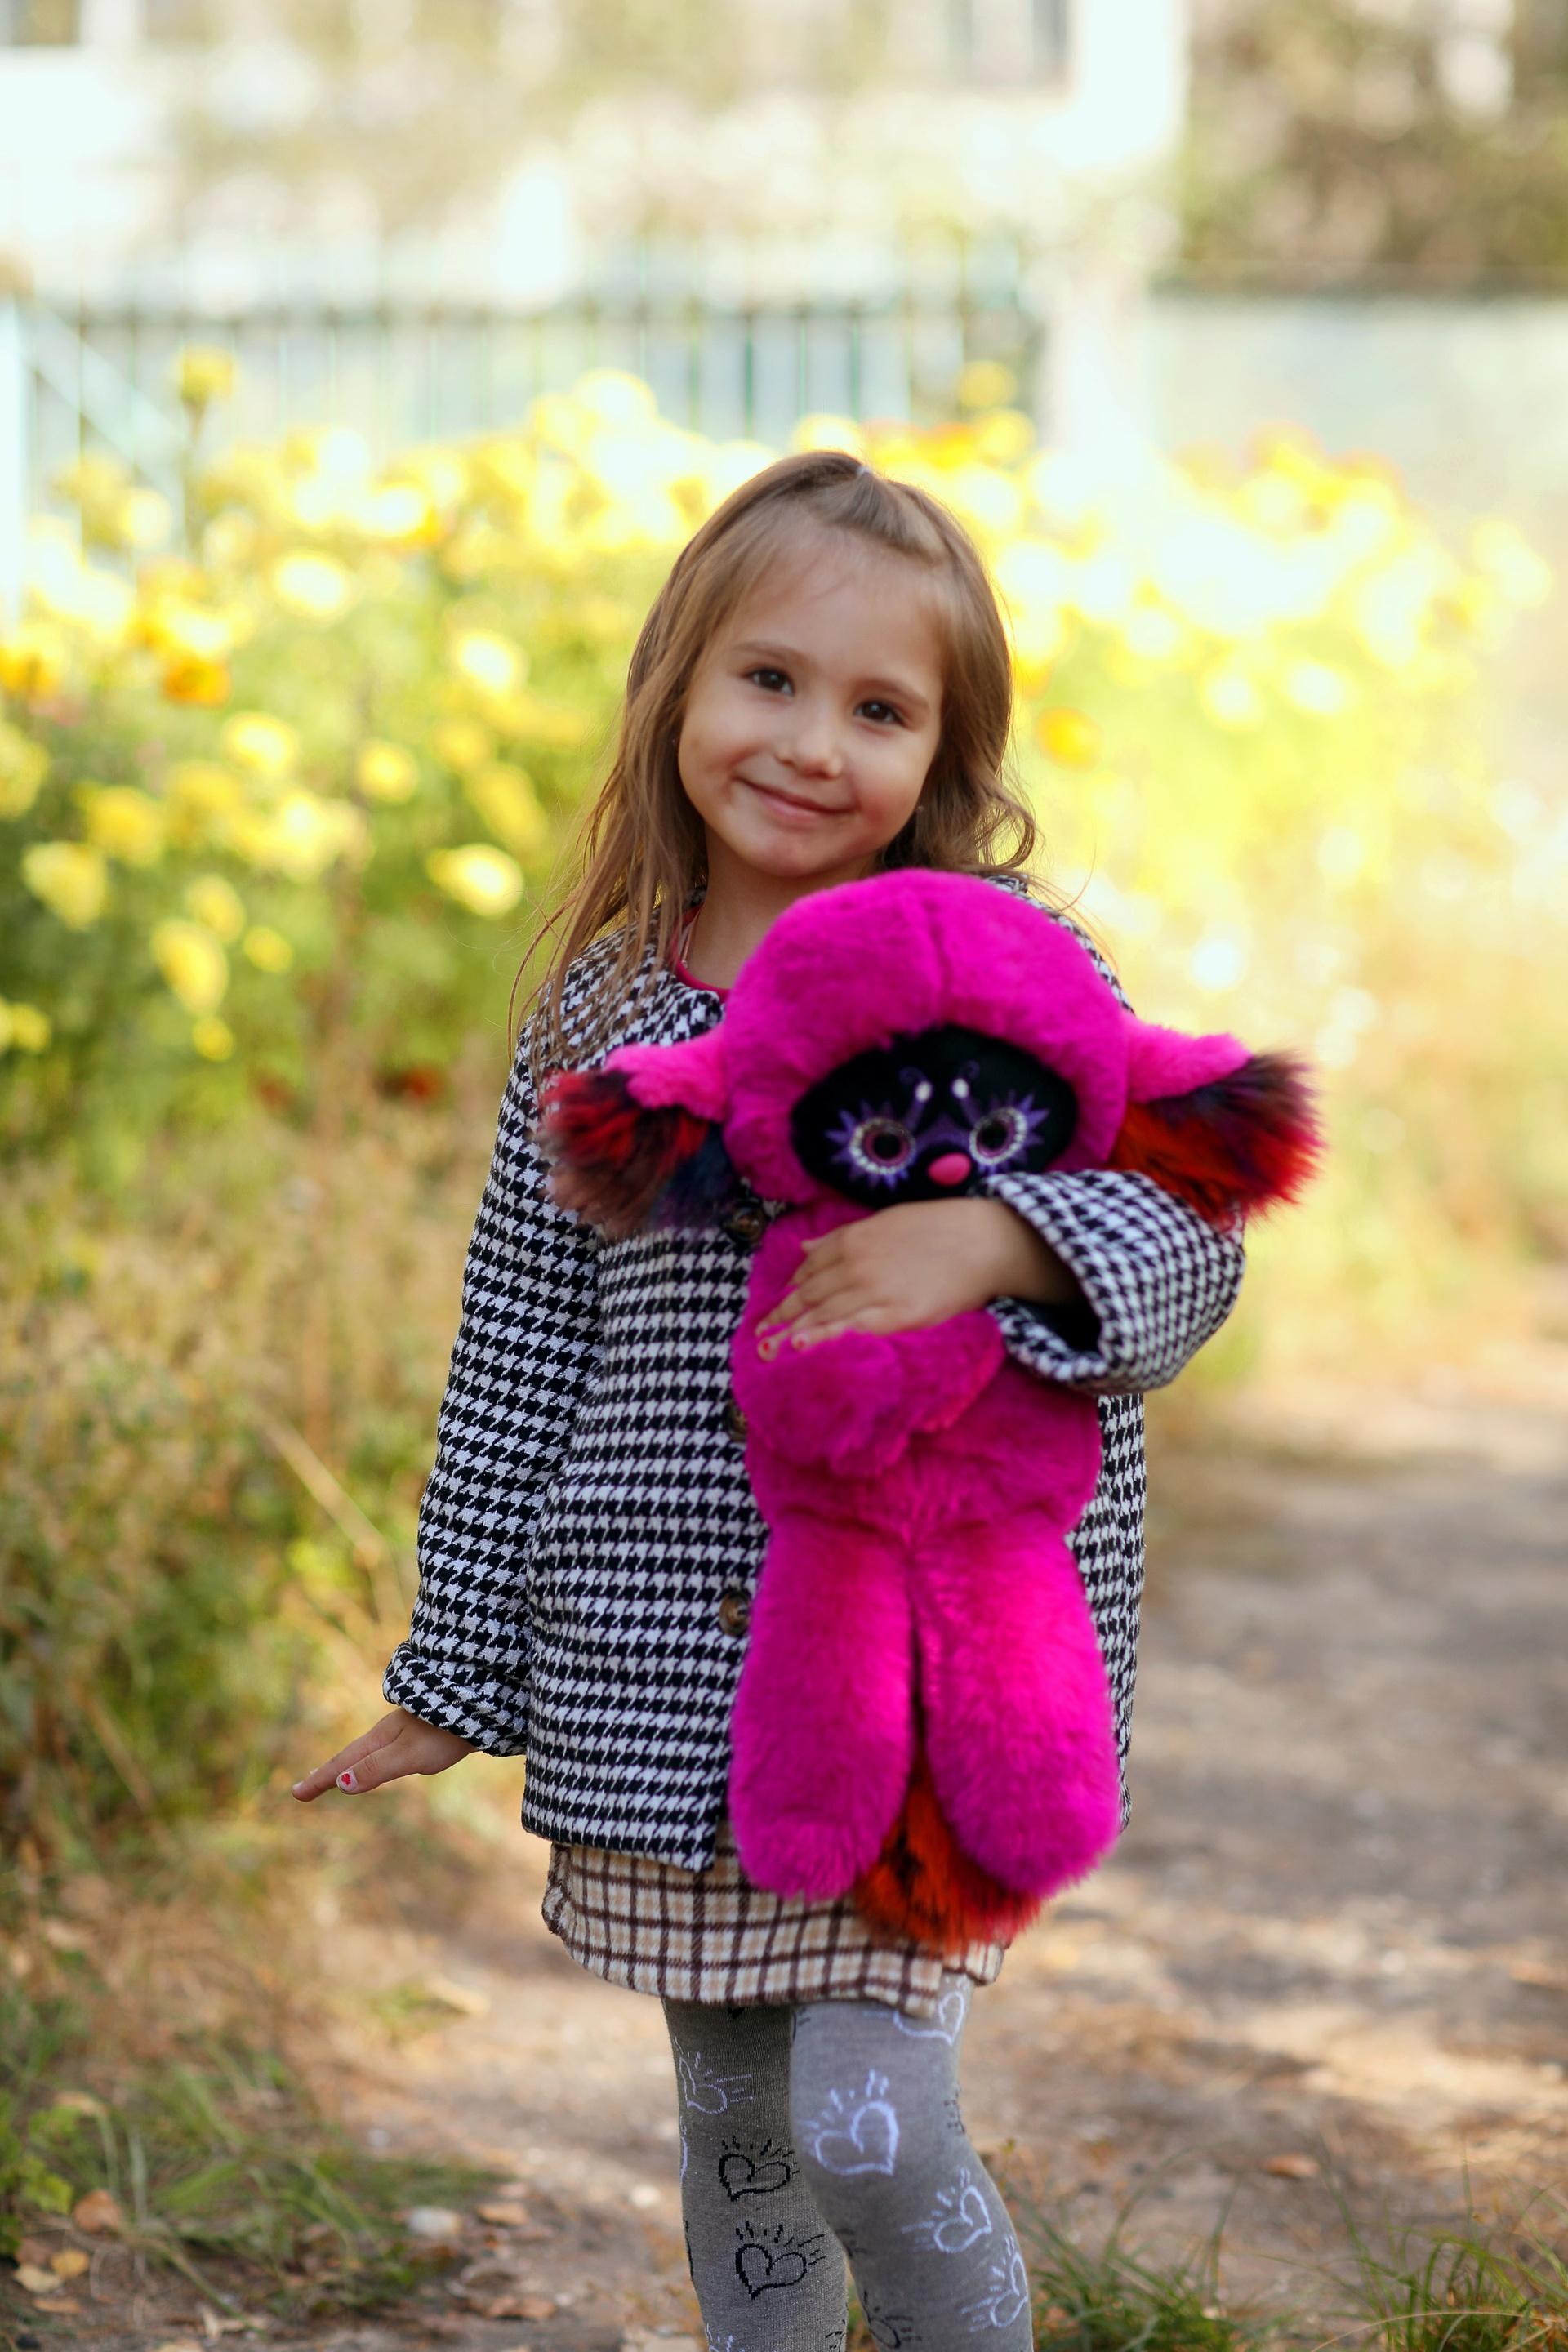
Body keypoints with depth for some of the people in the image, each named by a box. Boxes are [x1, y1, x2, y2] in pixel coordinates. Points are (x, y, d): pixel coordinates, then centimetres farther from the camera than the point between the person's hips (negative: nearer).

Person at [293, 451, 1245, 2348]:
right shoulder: (597, 1013, 5)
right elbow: (518, 1364, 11)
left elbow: (1186, 1238, -11)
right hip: (668, 1684, 4)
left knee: (867, 2125, -10)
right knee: (735, 2146, 14)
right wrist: (452, 1680, 15)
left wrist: (993, 1238, -31)